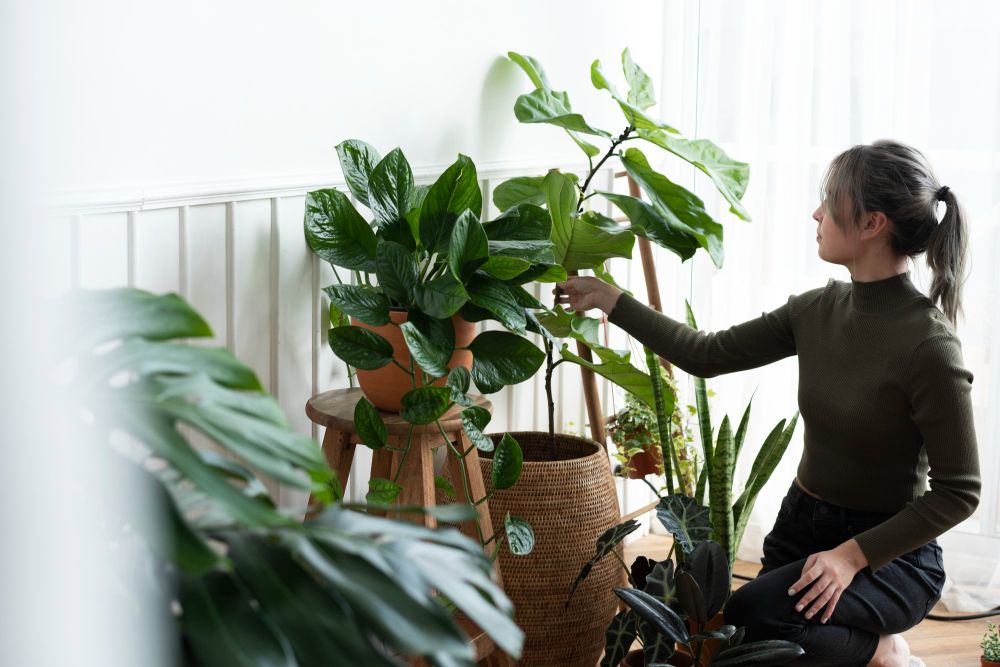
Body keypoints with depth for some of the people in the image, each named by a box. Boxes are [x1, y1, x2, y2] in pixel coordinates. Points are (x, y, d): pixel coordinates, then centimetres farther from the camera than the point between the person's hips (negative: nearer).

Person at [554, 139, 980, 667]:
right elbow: (708, 355, 7)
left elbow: (958, 492, -17)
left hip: (888, 552, -7)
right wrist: (610, 300, 8)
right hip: (801, 525, 7)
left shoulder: (928, 344, -21)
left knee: (747, 618, -31)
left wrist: (854, 554, -24)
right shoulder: (818, 310, -1)